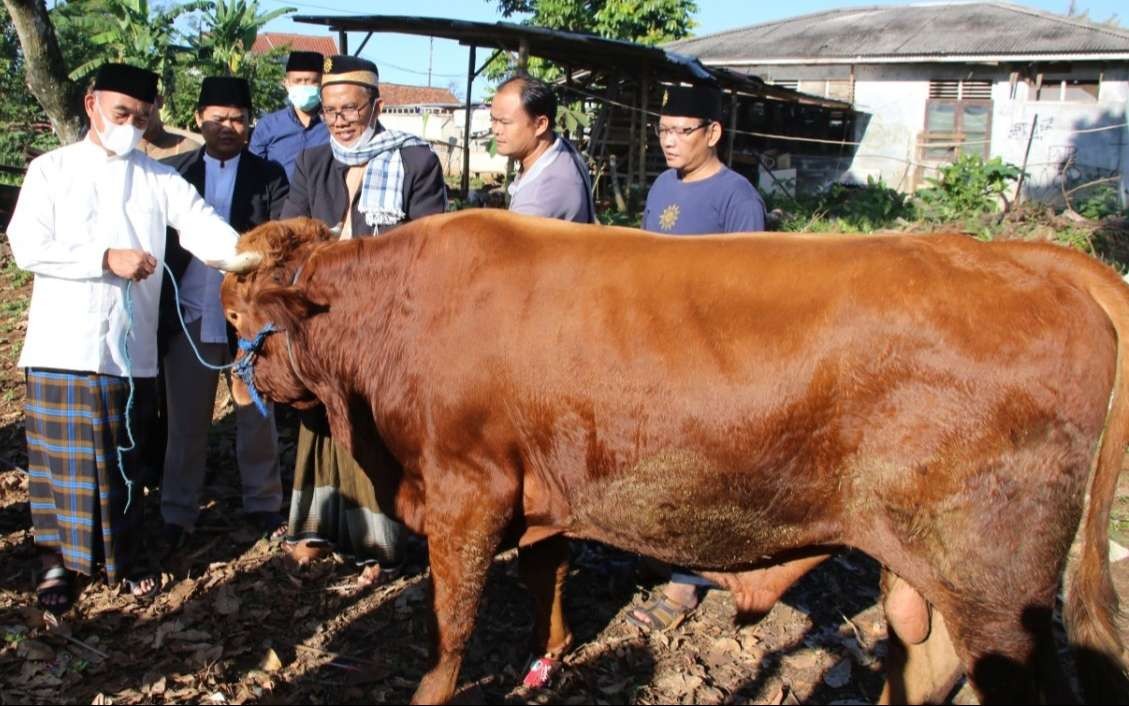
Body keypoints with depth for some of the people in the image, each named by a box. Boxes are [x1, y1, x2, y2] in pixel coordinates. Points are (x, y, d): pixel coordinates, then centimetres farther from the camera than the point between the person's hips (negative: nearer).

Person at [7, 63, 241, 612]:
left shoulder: (159, 179, 7)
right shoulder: (51, 170, 4)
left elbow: (203, 227, -8)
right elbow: (27, 247, -7)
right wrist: (106, 258, -15)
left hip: (129, 346, 1)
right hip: (63, 342, -1)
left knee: (124, 457, 11)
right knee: (62, 456, 6)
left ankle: (125, 555, 26)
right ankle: (59, 558, 22)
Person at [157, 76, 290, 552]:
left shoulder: (269, 176, 4)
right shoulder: (173, 172, 7)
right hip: (189, 316, 1)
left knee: (257, 418, 10)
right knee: (186, 422, 10)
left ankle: (263, 505, 25)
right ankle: (177, 515, 22)